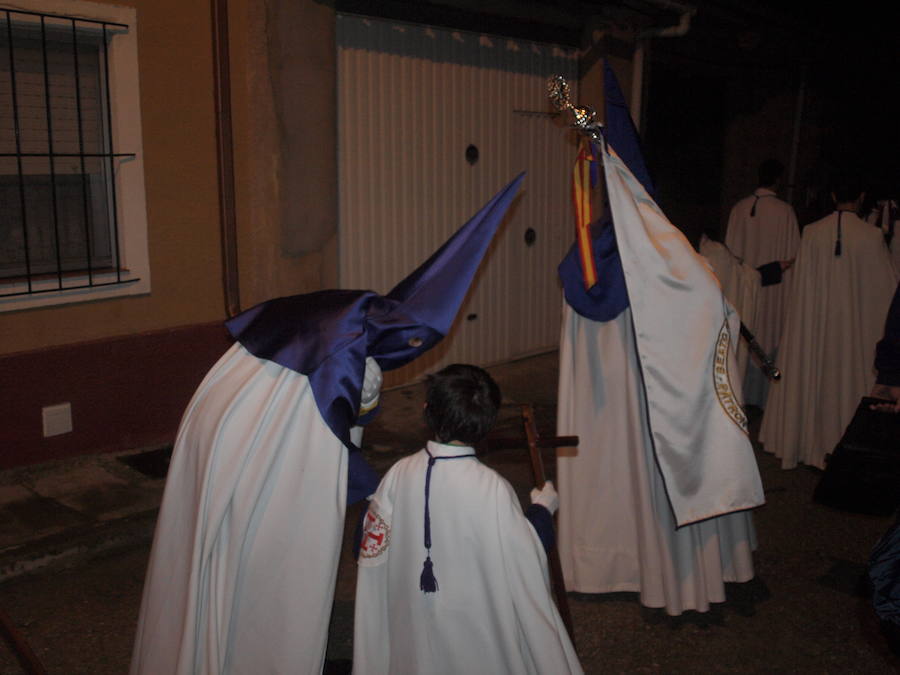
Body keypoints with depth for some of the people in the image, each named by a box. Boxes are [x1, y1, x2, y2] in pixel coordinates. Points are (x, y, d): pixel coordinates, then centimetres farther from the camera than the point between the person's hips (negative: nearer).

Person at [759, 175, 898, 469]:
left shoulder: (812, 233, -7)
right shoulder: (871, 236, -13)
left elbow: (801, 283, -1)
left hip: (814, 321, 2)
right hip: (855, 323, -2)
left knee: (808, 374, 13)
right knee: (847, 378, 10)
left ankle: (801, 438, 23)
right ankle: (838, 442, 19)